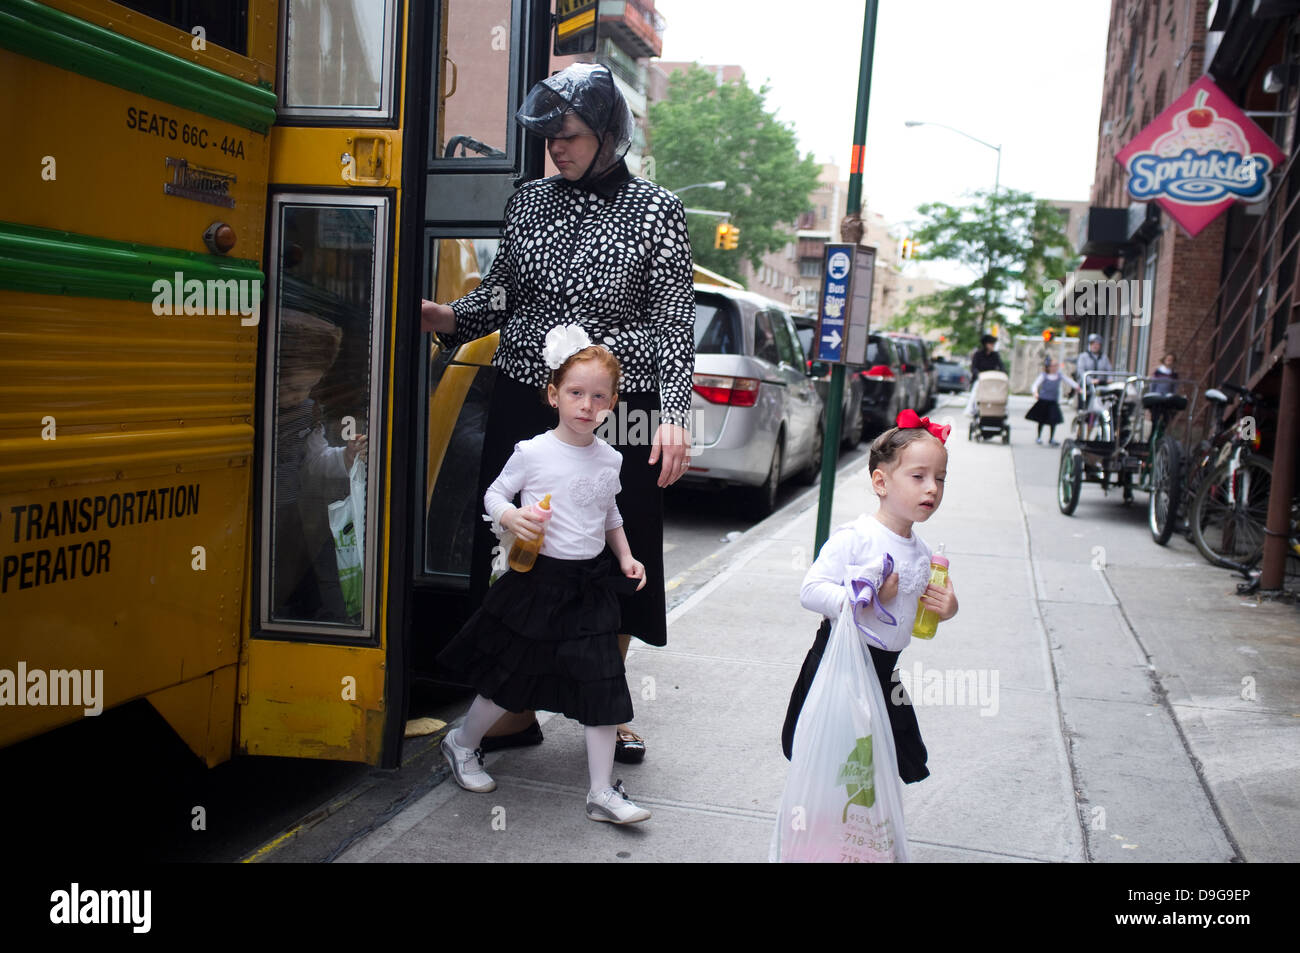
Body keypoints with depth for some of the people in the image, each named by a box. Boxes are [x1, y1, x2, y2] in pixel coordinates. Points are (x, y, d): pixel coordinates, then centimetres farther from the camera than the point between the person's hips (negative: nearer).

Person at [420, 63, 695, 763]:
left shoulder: (656, 210, 0)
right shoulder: (529, 202, 10)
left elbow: (675, 321, -4)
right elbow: (499, 299, 13)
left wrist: (673, 415, -13)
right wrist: (441, 316, -6)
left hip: (619, 410, -3)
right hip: (525, 401, 3)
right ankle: (516, 711, 19)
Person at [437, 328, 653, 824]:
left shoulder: (609, 460, 5)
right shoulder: (532, 452, -9)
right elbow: (494, 494, 0)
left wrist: (625, 556, 10)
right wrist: (512, 518, -19)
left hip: (591, 584, 4)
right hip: (537, 579, -4)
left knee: (604, 685, -1)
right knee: (509, 678, 9)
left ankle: (602, 792, 8)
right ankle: (463, 744, 37)